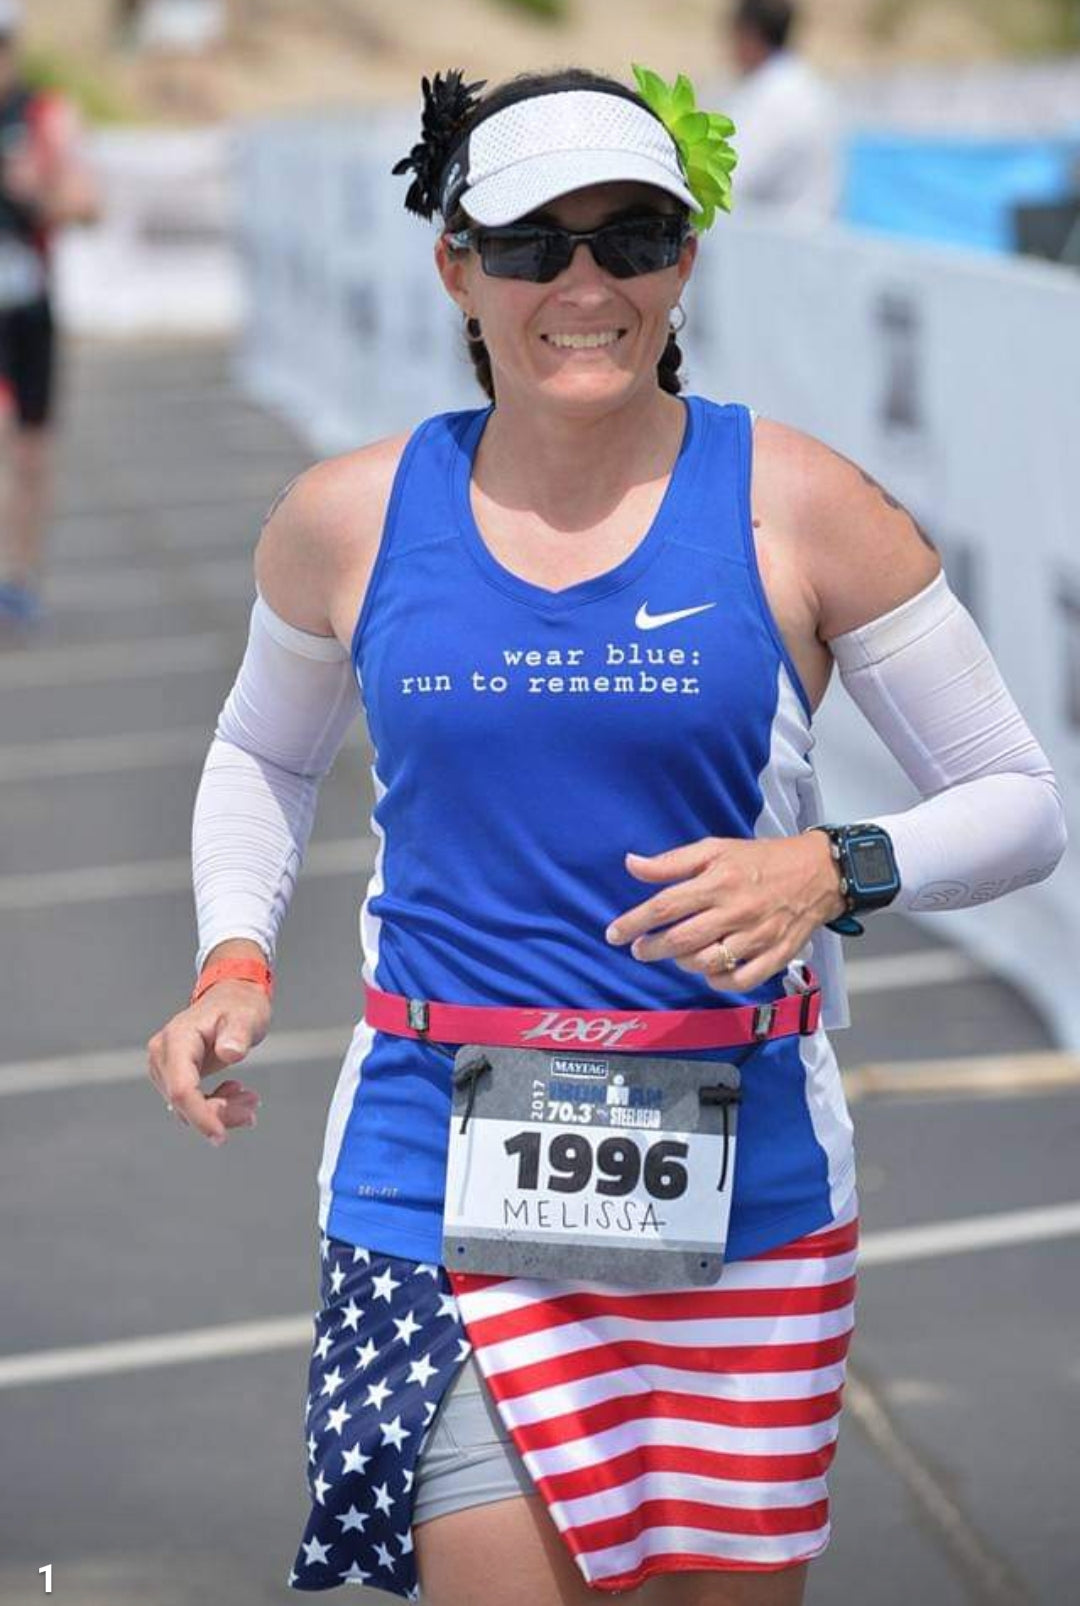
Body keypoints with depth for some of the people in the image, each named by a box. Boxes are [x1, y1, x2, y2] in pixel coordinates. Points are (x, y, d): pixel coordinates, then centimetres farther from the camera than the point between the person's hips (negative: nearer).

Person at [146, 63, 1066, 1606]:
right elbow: (265, 754, 21)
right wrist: (233, 960, 4)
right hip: (441, 1180, 0)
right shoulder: (353, 519, 2)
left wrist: (832, 871, -17)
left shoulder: (798, 506, -4)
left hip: (741, 1183, 0)